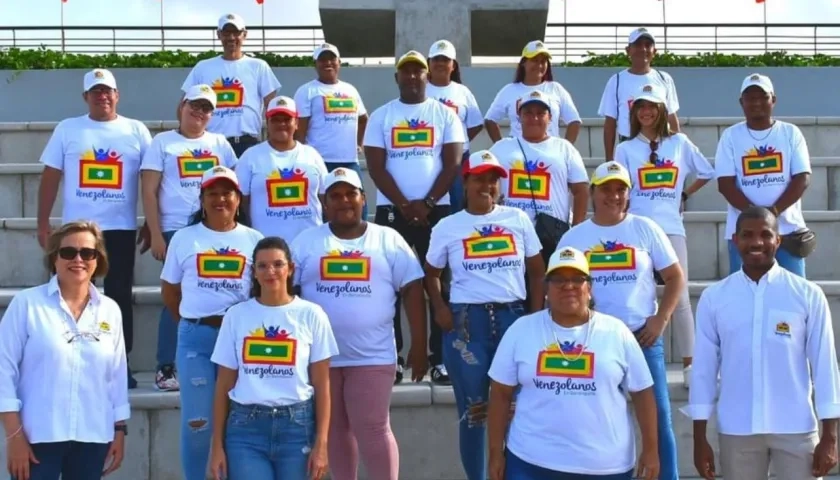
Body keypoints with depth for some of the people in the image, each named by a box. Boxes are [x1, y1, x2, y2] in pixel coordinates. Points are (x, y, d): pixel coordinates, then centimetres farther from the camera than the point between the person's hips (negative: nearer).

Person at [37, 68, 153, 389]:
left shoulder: (136, 131, 4)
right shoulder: (67, 130, 5)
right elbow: (50, 178, 5)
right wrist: (43, 223, 0)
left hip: (121, 228, 0)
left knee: (120, 295, 5)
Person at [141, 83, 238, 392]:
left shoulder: (220, 144, 15)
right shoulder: (162, 143, 5)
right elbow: (149, 192, 0)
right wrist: (156, 236, -8)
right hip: (176, 231, -3)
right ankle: (165, 368, 2)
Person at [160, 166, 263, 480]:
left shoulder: (254, 240, 6)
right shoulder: (184, 238, 7)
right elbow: (169, 292, 12)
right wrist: (193, 323, 9)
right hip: (196, 338, 0)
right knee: (197, 421, 1)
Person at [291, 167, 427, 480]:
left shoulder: (388, 240, 2)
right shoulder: (305, 242, 5)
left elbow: (412, 290, 2)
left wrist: (419, 346, -2)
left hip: (372, 356, -2)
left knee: (373, 428, -4)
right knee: (336, 429, 11)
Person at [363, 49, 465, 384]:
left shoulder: (445, 115, 6)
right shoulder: (381, 116, 6)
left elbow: (452, 164, 0)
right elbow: (376, 168, -1)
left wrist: (426, 203, -11)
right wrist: (405, 205, -10)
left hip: (436, 209, 0)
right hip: (392, 210, 0)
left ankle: (440, 358, 3)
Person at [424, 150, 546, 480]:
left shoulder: (518, 219, 6)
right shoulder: (447, 227, 4)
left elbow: (537, 270, 9)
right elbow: (431, 273, 13)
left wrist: (537, 314, 0)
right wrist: (439, 309, -3)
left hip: (513, 317, 1)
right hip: (467, 322, -1)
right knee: (472, 411, 5)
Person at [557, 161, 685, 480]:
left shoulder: (645, 229, 2)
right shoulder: (573, 237, 5)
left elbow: (675, 277, 4)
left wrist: (661, 318, -6)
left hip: (643, 337, -1)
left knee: (658, 416, 1)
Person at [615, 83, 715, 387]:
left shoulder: (679, 143, 8)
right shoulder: (626, 149, 6)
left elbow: (706, 173, 17)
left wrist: (685, 194, 10)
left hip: (671, 228, 1)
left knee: (680, 298, 1)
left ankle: (689, 365, 7)